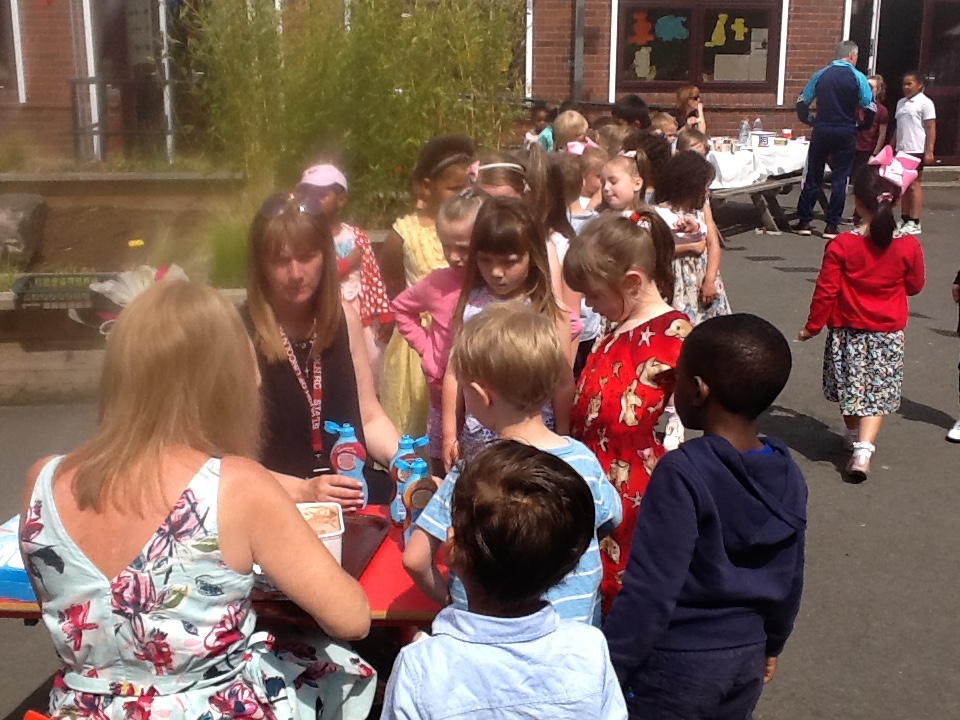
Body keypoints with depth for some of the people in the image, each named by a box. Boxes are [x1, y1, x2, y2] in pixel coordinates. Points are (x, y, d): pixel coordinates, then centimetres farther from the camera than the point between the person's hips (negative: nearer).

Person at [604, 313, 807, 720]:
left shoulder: (683, 473, -24)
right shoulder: (788, 476, -4)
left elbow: (650, 590, -25)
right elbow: (789, 581, 7)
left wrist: (606, 671, -16)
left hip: (673, 668, -6)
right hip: (745, 661, 6)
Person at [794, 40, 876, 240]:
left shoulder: (821, 74, 5)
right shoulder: (858, 78, -2)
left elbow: (802, 102, 6)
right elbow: (870, 109, -6)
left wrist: (809, 121, 19)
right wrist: (861, 126, 11)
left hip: (821, 131, 2)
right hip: (845, 133, -2)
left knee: (813, 175, 9)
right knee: (840, 178, 4)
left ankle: (804, 222, 10)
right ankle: (831, 225, 3)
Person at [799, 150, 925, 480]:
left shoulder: (841, 245, -17)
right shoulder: (909, 246, -12)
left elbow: (826, 291, -12)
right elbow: (915, 285, 4)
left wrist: (813, 326, 1)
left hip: (847, 332, 0)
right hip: (888, 333, 0)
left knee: (850, 387, 18)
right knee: (877, 392, 5)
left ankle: (854, 436, 37)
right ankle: (864, 447, -11)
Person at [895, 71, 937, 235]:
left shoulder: (925, 103, -7)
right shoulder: (901, 102, 14)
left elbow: (931, 129, -11)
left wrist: (929, 152, -16)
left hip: (916, 151, -7)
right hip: (901, 150, 7)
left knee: (915, 185, -4)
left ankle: (914, 223, -2)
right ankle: (905, 219, 17)